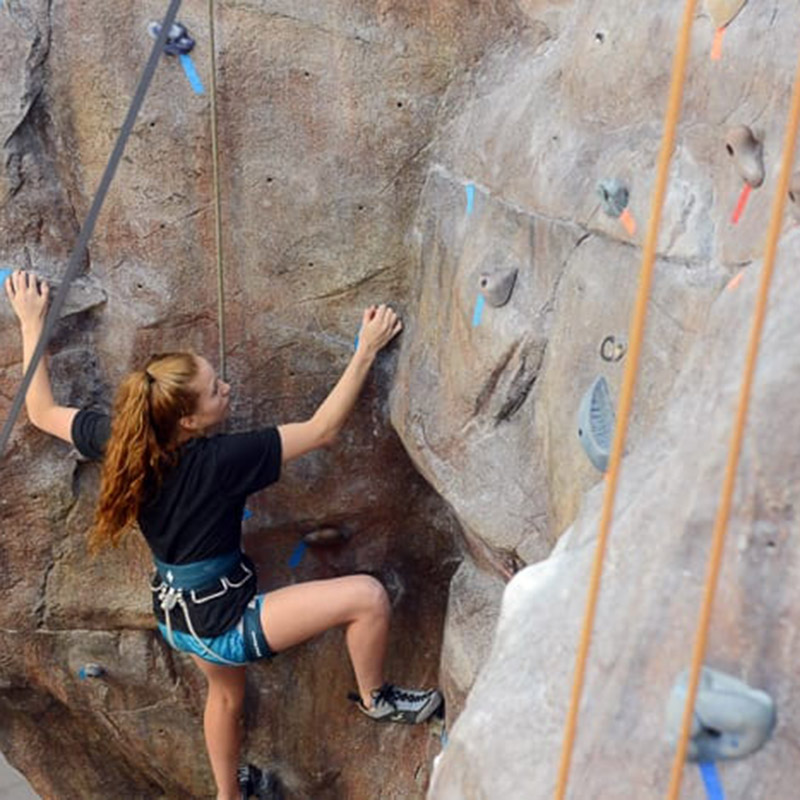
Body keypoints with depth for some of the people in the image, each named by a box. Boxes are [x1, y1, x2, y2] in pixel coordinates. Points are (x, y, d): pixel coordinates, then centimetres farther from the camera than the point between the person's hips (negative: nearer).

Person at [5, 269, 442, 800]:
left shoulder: (122, 440, -12)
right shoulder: (220, 459, -29)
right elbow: (323, 430, -25)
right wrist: (368, 350, -22)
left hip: (177, 616, 8)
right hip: (226, 625, -8)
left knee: (226, 693, 36)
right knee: (367, 596, -14)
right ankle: (375, 699, 13)